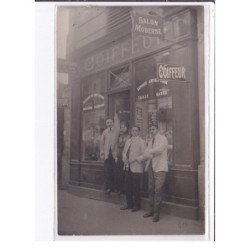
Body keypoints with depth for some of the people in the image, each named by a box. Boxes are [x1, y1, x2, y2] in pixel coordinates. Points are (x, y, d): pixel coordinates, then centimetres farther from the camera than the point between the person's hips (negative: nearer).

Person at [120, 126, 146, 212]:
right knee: (128, 186, 10)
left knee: (136, 188, 1)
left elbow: (143, 155, -11)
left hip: (136, 168, -6)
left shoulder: (141, 142, -5)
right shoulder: (128, 141, 15)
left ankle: (137, 205, 15)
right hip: (128, 167, 6)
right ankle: (129, 204, 24)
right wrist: (125, 158, -3)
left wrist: (132, 160, -16)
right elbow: (124, 151, 18)